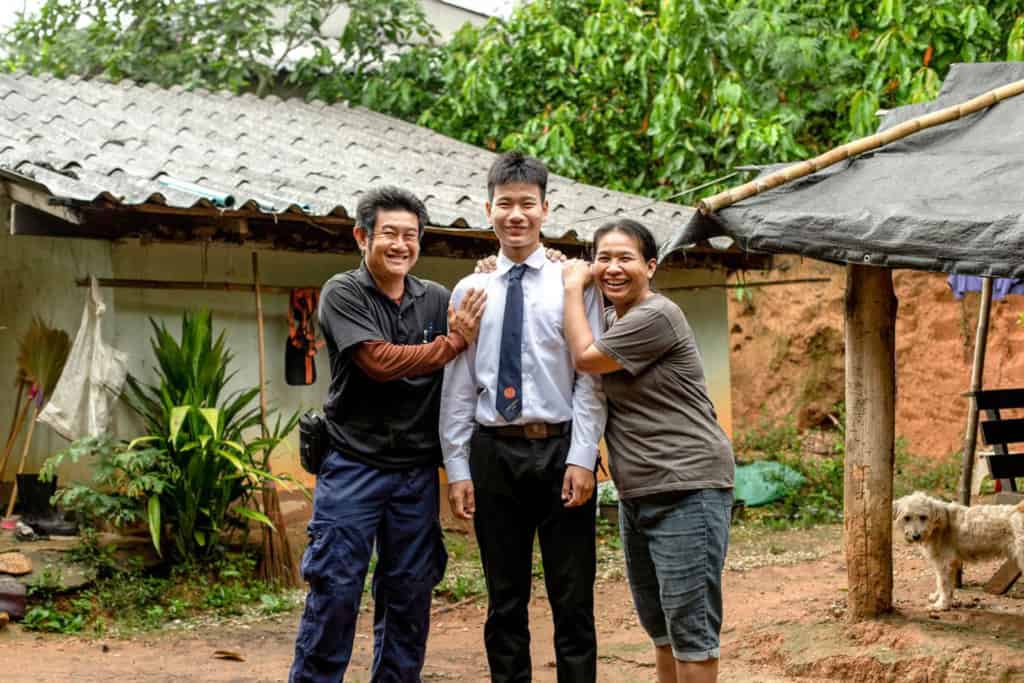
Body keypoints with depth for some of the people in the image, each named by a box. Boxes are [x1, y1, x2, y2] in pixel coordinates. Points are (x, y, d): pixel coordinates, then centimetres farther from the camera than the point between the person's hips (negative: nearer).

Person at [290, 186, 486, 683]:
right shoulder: (343, 294, -4)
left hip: (417, 471, 4)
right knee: (334, 589, -4)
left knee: (409, 594, 9)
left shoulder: (437, 299, 7)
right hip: (354, 466, -4)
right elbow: (380, 362, -17)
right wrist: (455, 342, -10)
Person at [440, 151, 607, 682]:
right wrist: (457, 469, 2)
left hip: (560, 449, -2)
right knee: (505, 602, 11)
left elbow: (590, 378, -4)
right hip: (493, 452, 3)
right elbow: (458, 386, 7)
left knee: (572, 601, 3)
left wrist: (582, 458, -12)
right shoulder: (469, 290, 8)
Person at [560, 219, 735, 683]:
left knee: (689, 628, -7)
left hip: (686, 489, -10)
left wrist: (573, 287, -2)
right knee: (659, 626, 19)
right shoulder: (610, 319, 14)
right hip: (636, 493, 10)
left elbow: (585, 358, -13)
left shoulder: (657, 316, -15)